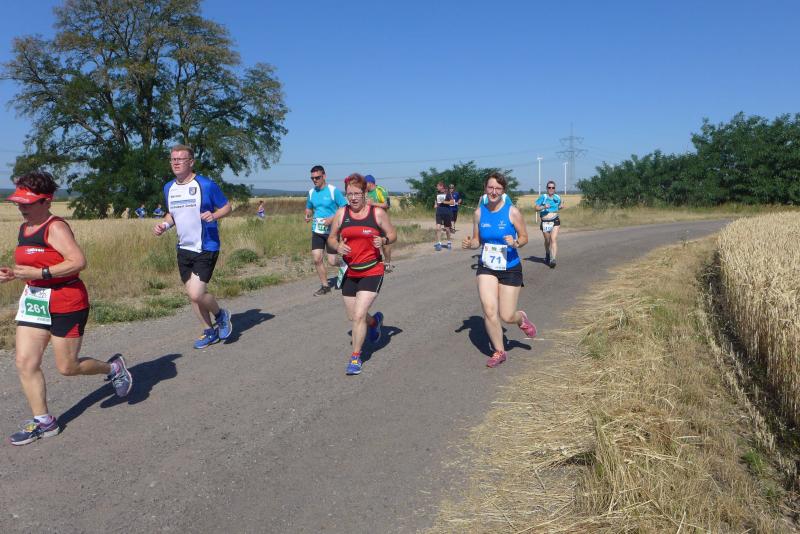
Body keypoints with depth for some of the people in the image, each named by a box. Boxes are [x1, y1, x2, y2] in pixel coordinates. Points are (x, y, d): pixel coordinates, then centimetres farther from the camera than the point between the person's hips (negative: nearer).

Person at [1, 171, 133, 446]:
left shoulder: (55, 227, -15)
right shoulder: (24, 229, 11)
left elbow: (78, 261, -26)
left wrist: (39, 273, -26)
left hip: (65, 303, -8)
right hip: (33, 301, 8)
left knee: (67, 367, 2)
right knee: (25, 363, 1)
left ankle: (113, 367, 29)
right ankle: (43, 421, 13)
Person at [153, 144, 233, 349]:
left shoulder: (206, 185, -11)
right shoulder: (168, 188, 8)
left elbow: (227, 206, -3)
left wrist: (214, 215, -23)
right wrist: (164, 225, 0)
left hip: (206, 249, -7)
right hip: (184, 249, 7)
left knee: (196, 294, -16)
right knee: (193, 294, 12)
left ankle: (221, 315, 14)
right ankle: (210, 332, 29)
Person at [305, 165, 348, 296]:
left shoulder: (333, 190, -9)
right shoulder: (311, 192, 7)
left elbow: (345, 208, -10)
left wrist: (332, 219, -22)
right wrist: (308, 215, -1)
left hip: (331, 231, -4)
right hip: (317, 231, 5)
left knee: (332, 261, -4)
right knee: (316, 258, -4)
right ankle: (325, 286, 12)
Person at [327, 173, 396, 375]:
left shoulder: (378, 213, -4)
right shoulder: (341, 213, 1)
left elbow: (392, 234, 5)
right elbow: (331, 238, 9)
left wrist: (384, 240, -17)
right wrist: (337, 246, -14)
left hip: (372, 272, -4)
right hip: (349, 272, 4)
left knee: (359, 315, -13)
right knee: (353, 316, 14)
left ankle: (355, 357, 5)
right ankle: (375, 321, 49)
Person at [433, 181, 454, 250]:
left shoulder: (447, 193, -6)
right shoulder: (437, 193, 9)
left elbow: (452, 202, -11)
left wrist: (444, 202, -22)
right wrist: (435, 204, 6)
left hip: (447, 213, -3)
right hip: (439, 212, 3)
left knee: (447, 229, 8)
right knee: (438, 228, -12)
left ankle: (449, 242, 29)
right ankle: (438, 243, -9)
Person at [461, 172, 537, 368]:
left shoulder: (512, 212, -11)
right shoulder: (479, 212, -1)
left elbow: (524, 237, -2)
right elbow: (477, 240, 7)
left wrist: (516, 243, -24)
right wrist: (469, 244, -15)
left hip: (510, 269, -2)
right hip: (486, 269, 2)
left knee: (507, 317, 0)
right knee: (489, 311, -10)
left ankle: (522, 319, 40)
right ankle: (499, 352, 12)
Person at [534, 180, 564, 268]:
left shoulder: (557, 197, 7)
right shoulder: (543, 197, -4)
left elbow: (561, 205, 28)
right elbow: (535, 207, -7)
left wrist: (561, 206, 6)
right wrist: (543, 207, -22)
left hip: (555, 221, 1)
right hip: (545, 222, -1)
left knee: (554, 239, -16)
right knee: (547, 241, 15)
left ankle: (553, 259, -22)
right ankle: (547, 254, 44)